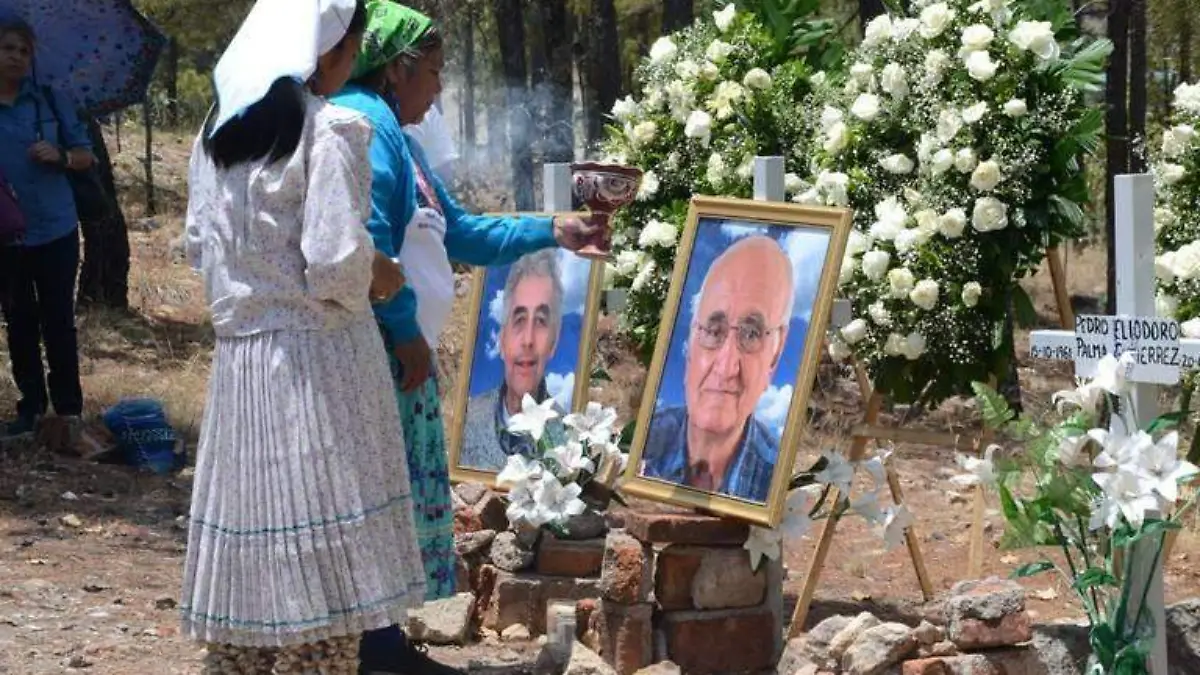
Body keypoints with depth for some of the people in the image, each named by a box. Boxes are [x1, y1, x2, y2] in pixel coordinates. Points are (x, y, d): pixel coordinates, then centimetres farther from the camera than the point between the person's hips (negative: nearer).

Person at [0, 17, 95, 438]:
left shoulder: (52, 100, 2)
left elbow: (86, 157, 6)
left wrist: (60, 156, -15)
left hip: (56, 231, -1)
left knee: (58, 321, 2)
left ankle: (68, 407, 9)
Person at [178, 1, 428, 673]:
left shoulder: (219, 129, 8)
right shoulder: (330, 129, -13)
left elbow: (199, 242, 14)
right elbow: (335, 259, -18)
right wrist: (378, 277, 1)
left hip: (241, 352, 7)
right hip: (317, 353, -7)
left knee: (251, 516, 12)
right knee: (319, 529, -1)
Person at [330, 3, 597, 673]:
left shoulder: (394, 135, 22)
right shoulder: (363, 124, -12)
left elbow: (458, 232, 28)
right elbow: (365, 242, -21)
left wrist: (552, 231, 25)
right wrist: (406, 330, -19)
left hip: (398, 348, 11)